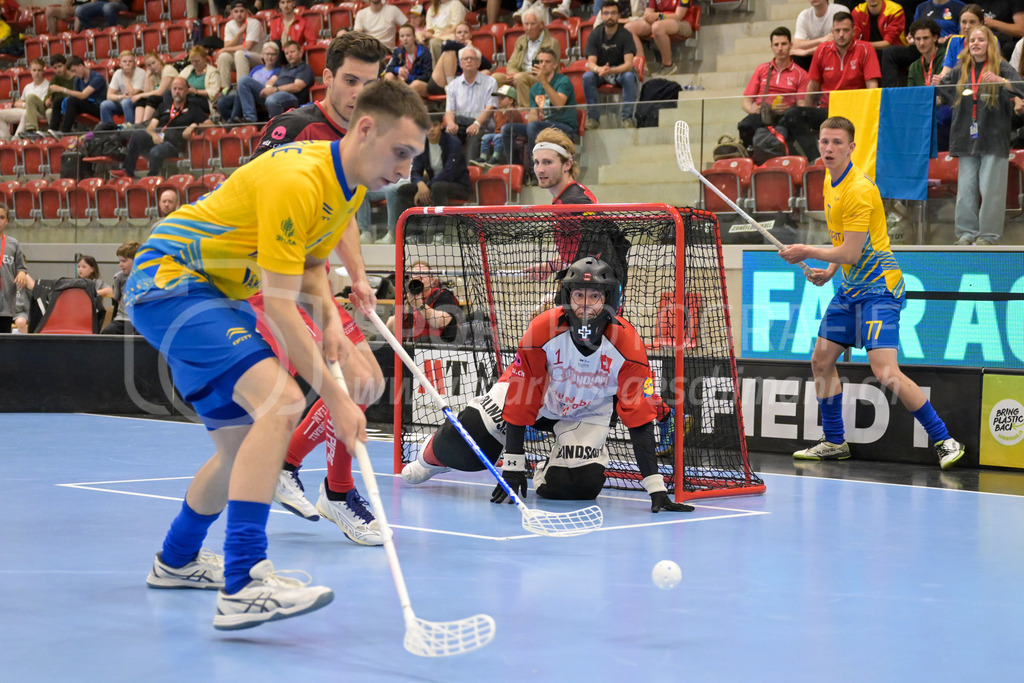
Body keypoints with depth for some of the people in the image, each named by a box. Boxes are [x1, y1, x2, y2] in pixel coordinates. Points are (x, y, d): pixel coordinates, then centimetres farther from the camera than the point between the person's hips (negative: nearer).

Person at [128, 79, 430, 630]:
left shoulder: (351, 185, 3)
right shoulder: (296, 179, -27)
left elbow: (308, 265, 17)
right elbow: (279, 306, -26)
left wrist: (331, 319, -4)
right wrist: (335, 398, -25)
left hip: (220, 294, 10)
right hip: (169, 279, -10)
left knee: (243, 444, 14)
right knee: (280, 401, -28)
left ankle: (176, 561, 40)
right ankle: (242, 586, -34)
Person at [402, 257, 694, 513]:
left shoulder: (628, 346, -29)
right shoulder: (543, 330, -31)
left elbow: (639, 418, -27)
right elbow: (521, 397, -23)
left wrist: (656, 489, -32)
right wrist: (513, 467, -23)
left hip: (587, 411, 1)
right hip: (532, 395, -1)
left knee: (580, 485, -21)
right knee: (463, 447, -15)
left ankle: (547, 472, 18)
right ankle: (432, 458, 24)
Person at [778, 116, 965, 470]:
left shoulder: (859, 190, -21)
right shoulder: (830, 182, 9)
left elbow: (850, 253, -21)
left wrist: (806, 252, -9)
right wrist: (829, 271, 11)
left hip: (878, 287, -10)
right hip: (850, 287, 10)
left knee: (885, 372, -19)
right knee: (821, 361, 10)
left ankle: (944, 441, -11)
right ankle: (834, 442, 24)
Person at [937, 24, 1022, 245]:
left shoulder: (1002, 68, -1)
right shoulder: (960, 71, 12)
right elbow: (944, 94, 24)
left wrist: (1000, 81, -30)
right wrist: (936, 85, 1)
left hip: (993, 138, -4)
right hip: (967, 139, 4)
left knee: (990, 189, -4)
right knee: (965, 188, 5)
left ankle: (988, 234, 2)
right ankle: (967, 232, 12)